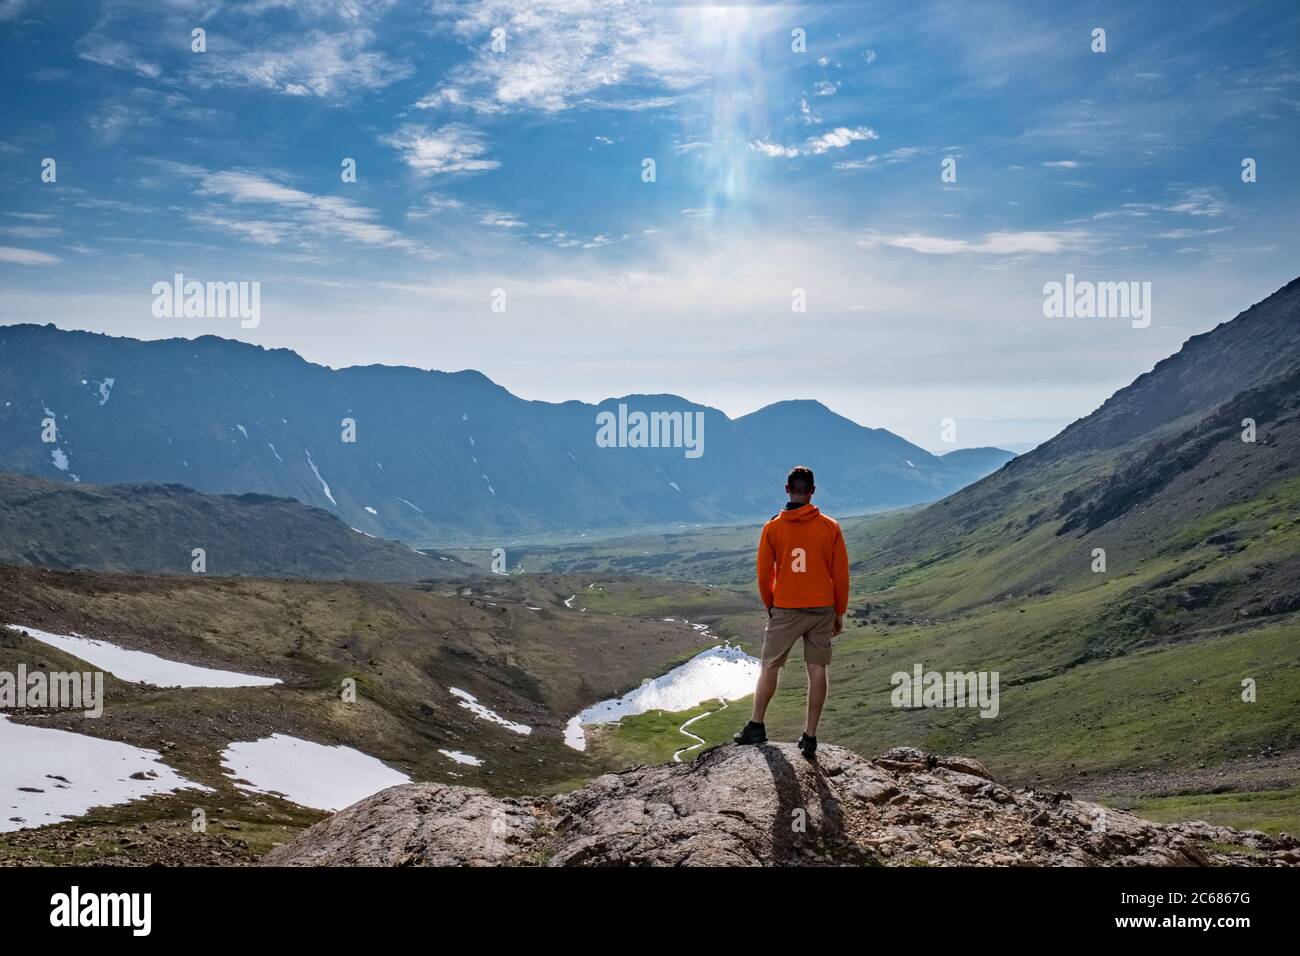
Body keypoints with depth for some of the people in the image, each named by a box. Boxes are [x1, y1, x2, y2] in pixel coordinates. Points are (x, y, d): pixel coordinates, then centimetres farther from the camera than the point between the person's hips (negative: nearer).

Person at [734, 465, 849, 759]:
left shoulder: (772, 528, -4)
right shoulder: (830, 527, -3)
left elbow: (764, 574, 1)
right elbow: (841, 574, 0)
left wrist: (770, 606, 16)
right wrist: (839, 613, 9)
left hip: (785, 610, -1)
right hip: (822, 610, 1)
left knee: (769, 666, 12)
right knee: (817, 670, 6)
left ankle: (756, 727, 18)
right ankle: (810, 738, 8)